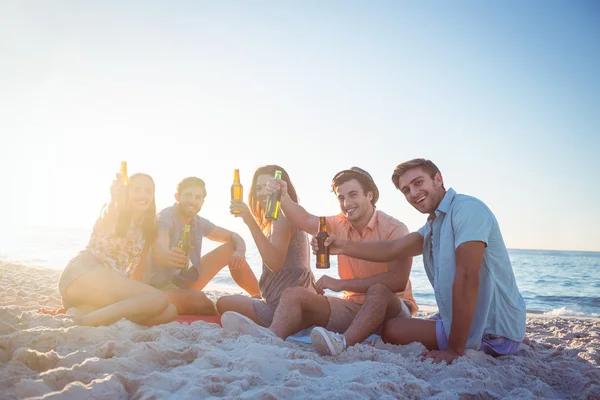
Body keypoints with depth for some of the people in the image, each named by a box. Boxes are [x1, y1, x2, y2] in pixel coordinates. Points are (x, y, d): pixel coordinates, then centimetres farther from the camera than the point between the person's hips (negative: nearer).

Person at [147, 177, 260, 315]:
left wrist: (240, 251, -20)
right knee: (199, 300, -38)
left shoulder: (199, 222, 1)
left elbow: (234, 237, 5)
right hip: (162, 285, -7)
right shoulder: (165, 218, -19)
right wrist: (168, 257, -65)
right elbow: (159, 249, -40)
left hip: (187, 279, 7)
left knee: (232, 249, -3)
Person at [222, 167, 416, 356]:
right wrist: (283, 197, -34)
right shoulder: (339, 225, 5)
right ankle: (272, 335, -42)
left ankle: (343, 343, -54)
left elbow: (398, 281, -24)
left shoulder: (394, 229, -12)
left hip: (390, 307, -4)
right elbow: (305, 221, -14)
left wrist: (341, 284, -25)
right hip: (352, 306, 5)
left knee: (378, 290, -37)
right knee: (294, 294, -13)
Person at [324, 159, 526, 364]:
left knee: (392, 330, -9)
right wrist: (344, 246, -16)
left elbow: (467, 278, -27)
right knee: (394, 325, 20)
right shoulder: (432, 226, 12)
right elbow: (392, 249, -1)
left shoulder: (467, 208, -18)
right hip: (461, 322, 9)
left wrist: (455, 349, -28)